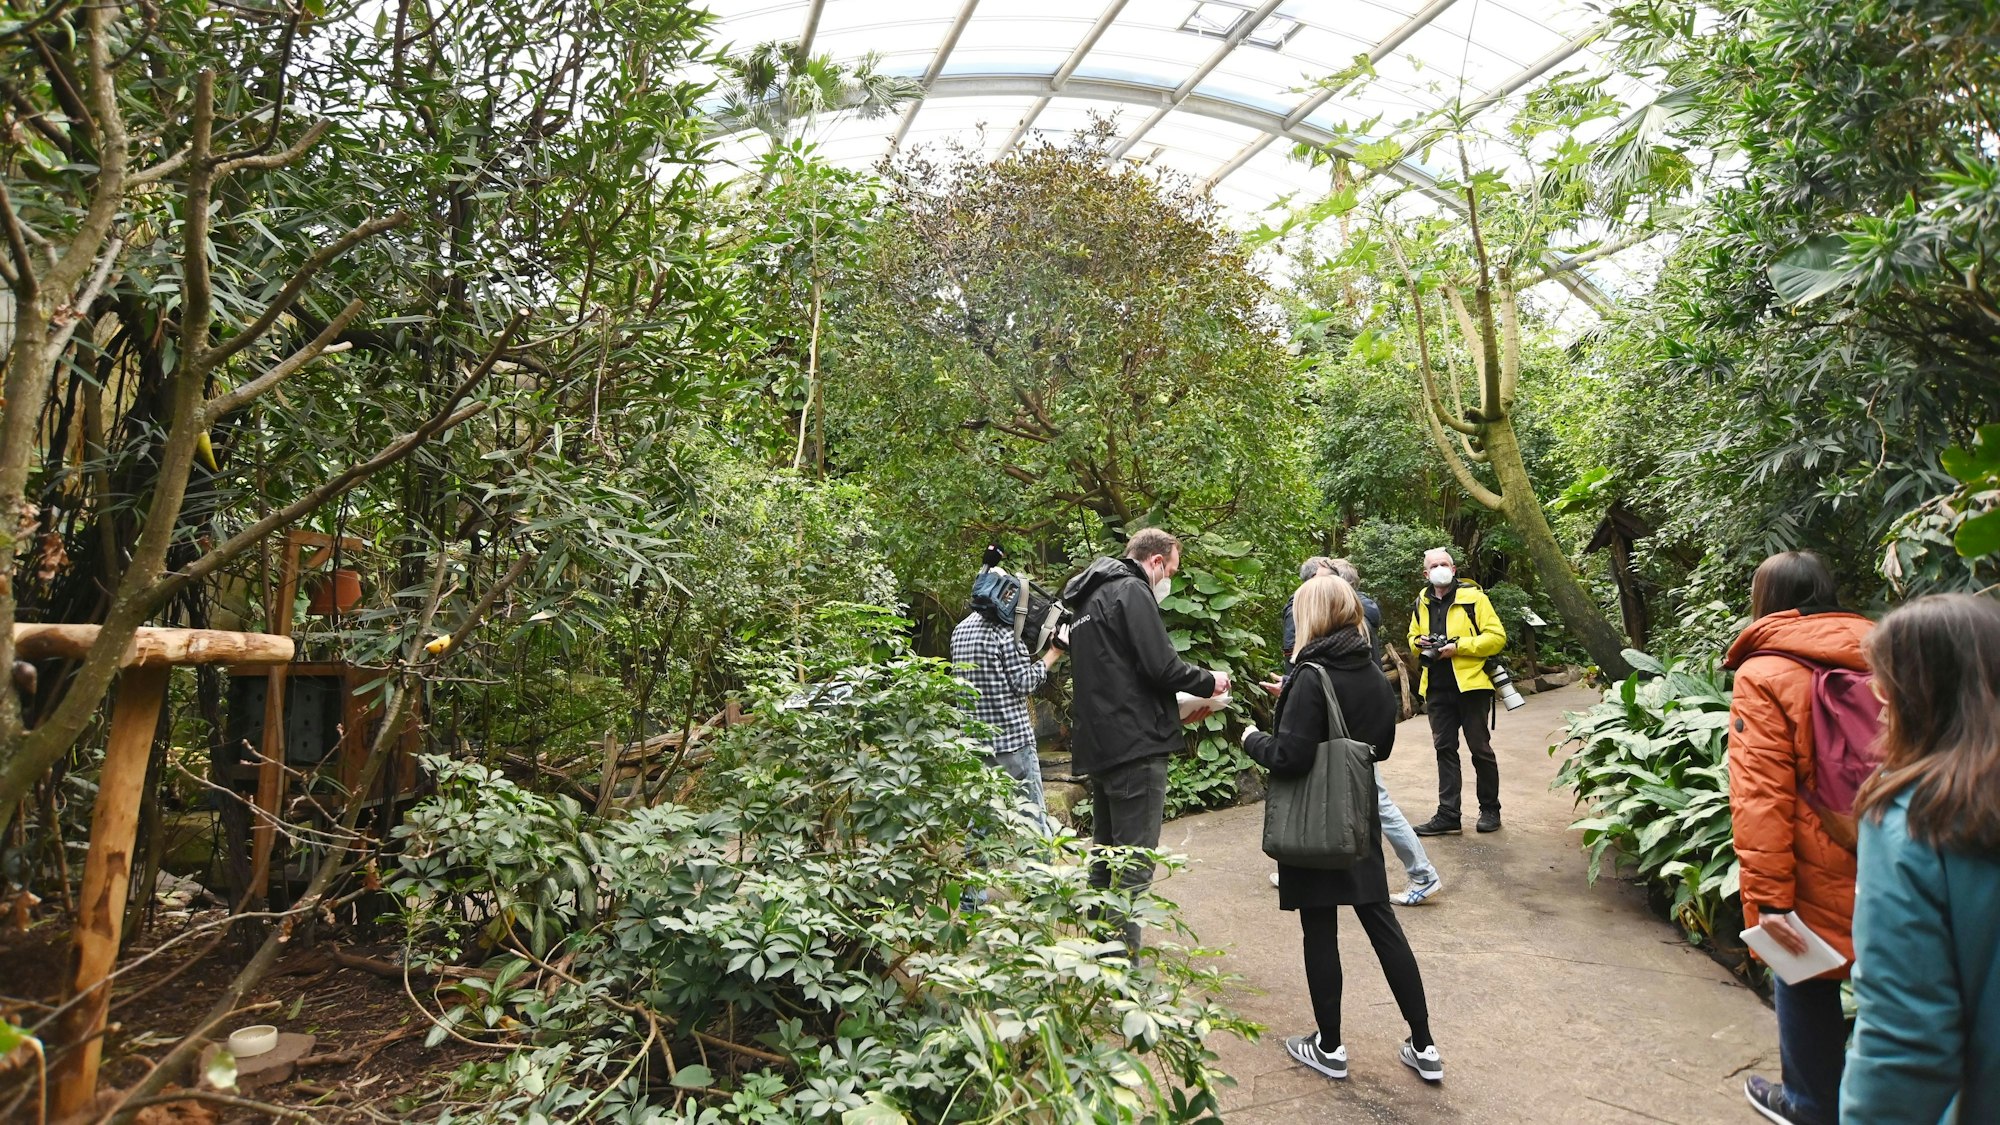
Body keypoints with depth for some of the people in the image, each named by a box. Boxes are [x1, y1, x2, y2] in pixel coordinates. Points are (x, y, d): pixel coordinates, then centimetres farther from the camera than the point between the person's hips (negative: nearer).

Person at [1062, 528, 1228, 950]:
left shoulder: (1092, 597, 20)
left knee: (1104, 857, 18)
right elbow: (1162, 667, -19)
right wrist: (1209, 681, 0)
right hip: (1136, 746, -10)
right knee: (1134, 864, -4)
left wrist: (1178, 703, 19)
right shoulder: (1132, 592, -10)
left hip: (1098, 745, 10)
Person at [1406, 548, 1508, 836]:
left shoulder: (1473, 597, -6)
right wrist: (1419, 644, 1)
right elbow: (1413, 637, 24)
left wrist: (1458, 646, -19)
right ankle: (1448, 815, 12)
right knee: (1444, 749, 7)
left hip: (1470, 685, -5)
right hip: (1437, 688, 5)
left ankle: (1490, 810, 20)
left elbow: (1497, 637, -11)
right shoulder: (1422, 603, 11)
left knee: (1480, 748, 5)